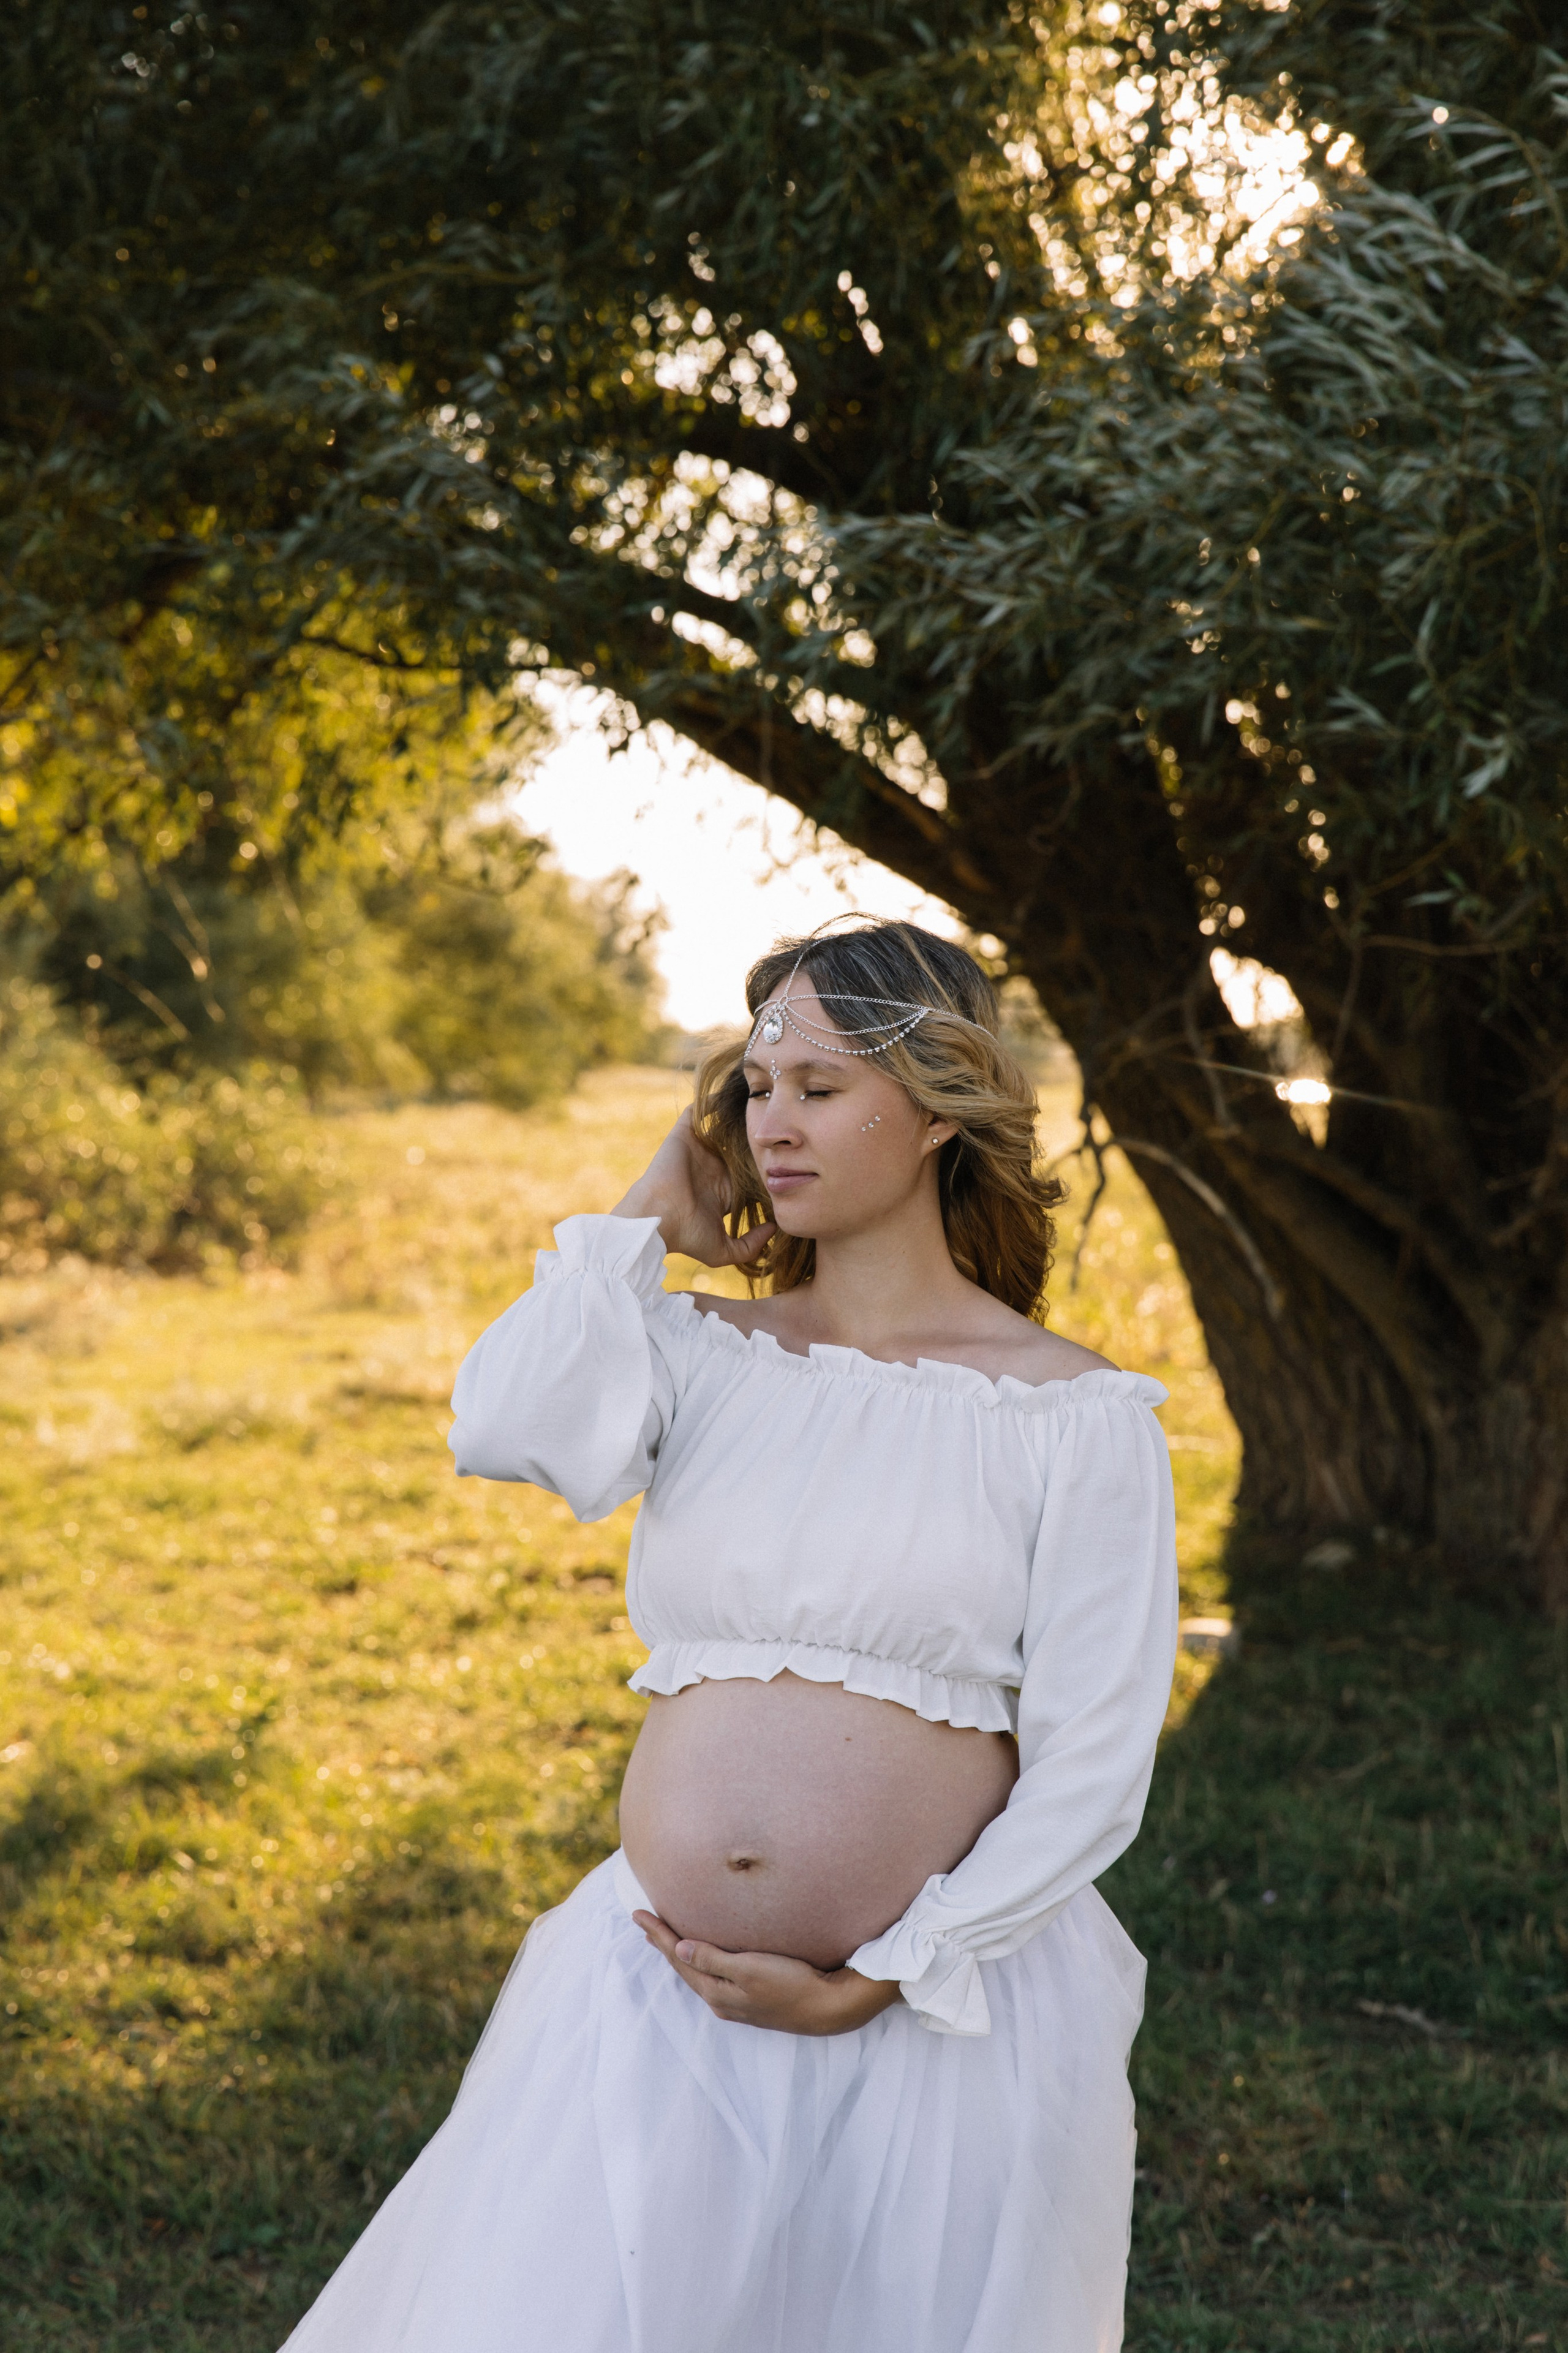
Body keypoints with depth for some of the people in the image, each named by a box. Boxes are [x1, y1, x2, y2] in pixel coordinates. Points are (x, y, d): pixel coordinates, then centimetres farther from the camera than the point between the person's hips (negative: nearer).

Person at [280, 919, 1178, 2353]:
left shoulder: (1075, 1417, -3)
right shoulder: (703, 1357, 5)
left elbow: (1091, 1770, -5)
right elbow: (505, 1431, -16)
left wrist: (879, 1986, -11)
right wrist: (655, 1217, -3)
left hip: (945, 2020, -2)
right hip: (660, 2002, 2)